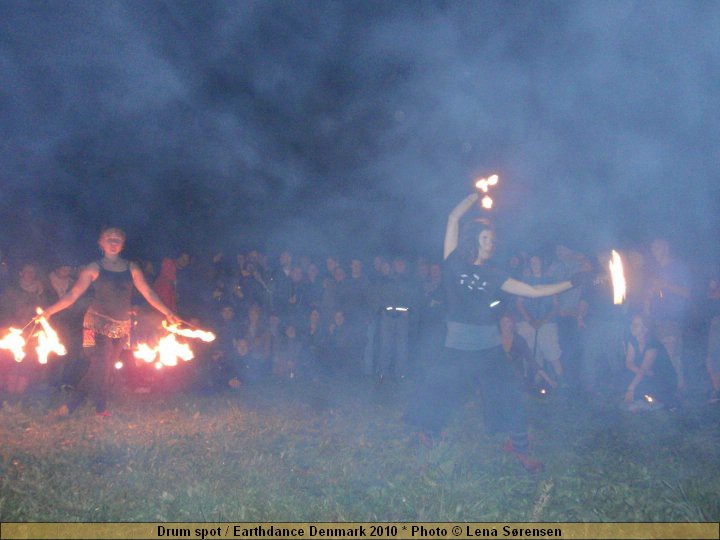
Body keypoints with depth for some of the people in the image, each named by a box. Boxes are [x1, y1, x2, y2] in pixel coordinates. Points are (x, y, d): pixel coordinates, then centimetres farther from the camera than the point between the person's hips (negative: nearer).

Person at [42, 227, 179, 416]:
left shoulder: (131, 268, 7)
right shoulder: (94, 269, 0)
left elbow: (148, 293, 4)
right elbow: (73, 294, -5)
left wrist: (167, 312, -6)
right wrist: (49, 311, -15)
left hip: (122, 326, 3)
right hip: (99, 322, -3)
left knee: (105, 366, 3)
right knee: (101, 364, -14)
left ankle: (73, 403, 14)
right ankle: (101, 408, 1)